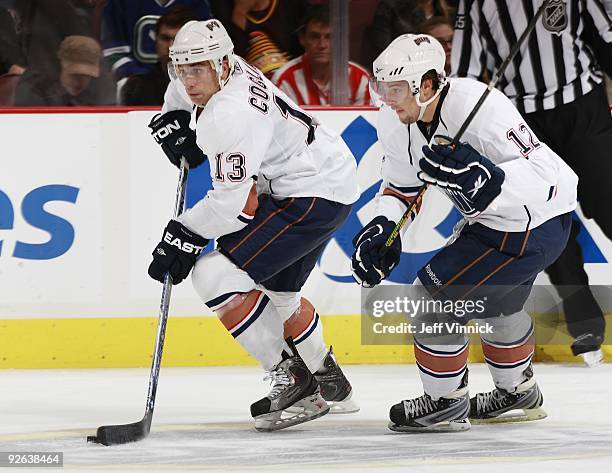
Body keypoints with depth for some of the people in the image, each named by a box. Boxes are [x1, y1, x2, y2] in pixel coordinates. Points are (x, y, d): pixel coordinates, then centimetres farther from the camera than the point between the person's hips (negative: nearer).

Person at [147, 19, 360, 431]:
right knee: (276, 292, 27)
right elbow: (182, 93, 28)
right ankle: (329, 383, 44)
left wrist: (184, 237, -19)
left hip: (313, 194, -11)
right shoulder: (216, 73, 2)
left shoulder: (231, 114, -27)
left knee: (216, 275, -15)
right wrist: (174, 122, 9)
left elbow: (234, 201, -28)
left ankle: (293, 382, -11)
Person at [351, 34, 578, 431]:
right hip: (492, 219, 10)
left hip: (537, 223, -10)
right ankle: (519, 391, 54)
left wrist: (478, 176, -48)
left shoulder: (479, 107, -33)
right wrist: (382, 228, -9)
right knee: (495, 304, 30)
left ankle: (446, 402, 5)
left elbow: (544, 178, -34)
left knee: (437, 293, -12)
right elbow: (402, 185, 8)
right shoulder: (396, 122, -8)